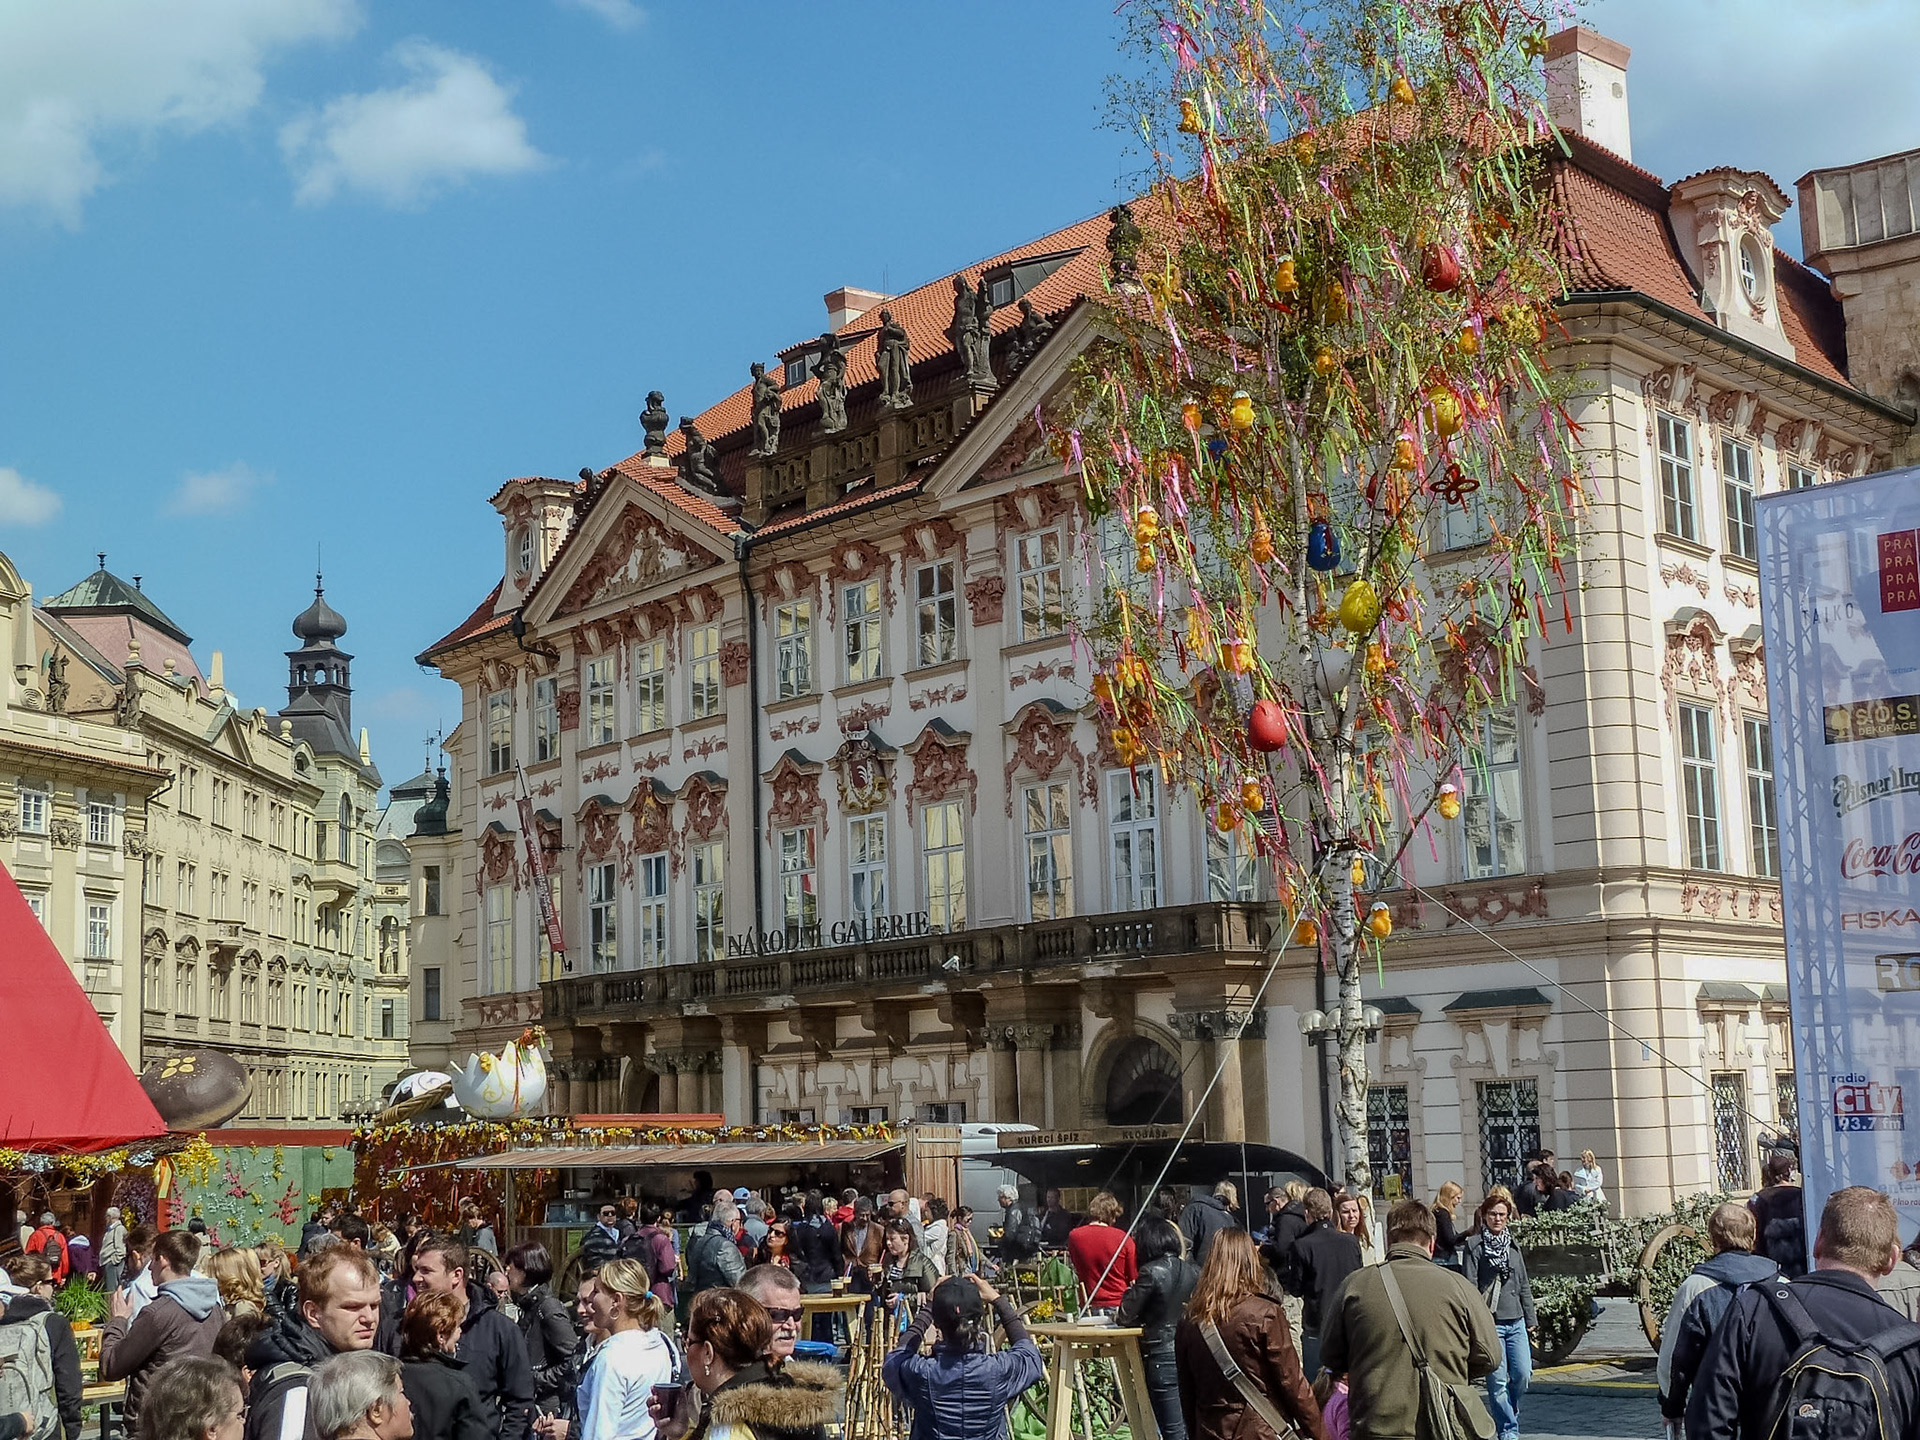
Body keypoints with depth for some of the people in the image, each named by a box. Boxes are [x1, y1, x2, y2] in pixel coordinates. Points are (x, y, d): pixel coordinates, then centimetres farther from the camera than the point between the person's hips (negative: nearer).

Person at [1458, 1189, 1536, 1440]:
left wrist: (1531, 1320, 17)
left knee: (1523, 1374, -1)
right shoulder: (1473, 1245, -2)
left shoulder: (1513, 1246, 16)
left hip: (1516, 1321, 5)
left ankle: (1508, 1417, 23)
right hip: (1489, 1322, -5)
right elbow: (1470, 1287, -7)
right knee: (1498, 1381, -5)